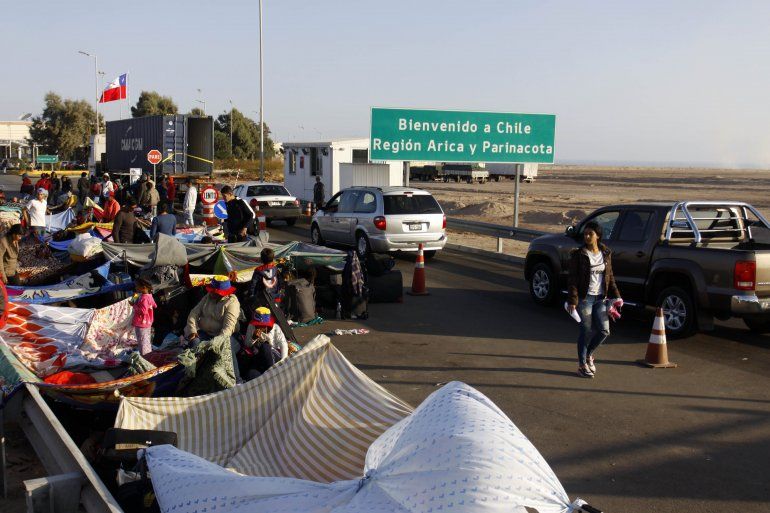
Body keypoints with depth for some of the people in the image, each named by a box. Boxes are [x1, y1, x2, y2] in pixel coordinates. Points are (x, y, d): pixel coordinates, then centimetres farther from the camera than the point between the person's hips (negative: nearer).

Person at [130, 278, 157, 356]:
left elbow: (143, 310, -31)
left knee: (142, 342, 0)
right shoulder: (149, 296, 4)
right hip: (148, 323, 10)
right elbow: (155, 305, 17)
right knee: (147, 341, 22)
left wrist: (134, 305, -22)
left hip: (141, 324, -10)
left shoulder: (144, 298, -25)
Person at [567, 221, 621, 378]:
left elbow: (610, 276, 14)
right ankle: (582, 365, 15)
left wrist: (615, 296, 8)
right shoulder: (578, 255, -7)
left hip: (600, 298, 5)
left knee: (604, 331, 2)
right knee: (586, 331, 1)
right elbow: (572, 279, -9)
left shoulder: (606, 253, 8)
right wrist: (572, 300, -16)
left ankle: (588, 354, 28)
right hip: (585, 298, -4)